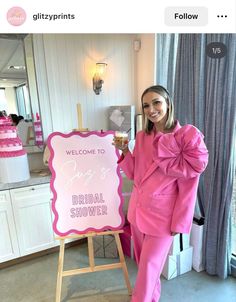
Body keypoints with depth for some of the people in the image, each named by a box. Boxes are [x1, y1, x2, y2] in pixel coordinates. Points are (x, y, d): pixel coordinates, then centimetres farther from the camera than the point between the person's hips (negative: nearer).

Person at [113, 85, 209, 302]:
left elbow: (190, 183, -13)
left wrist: (180, 221, -12)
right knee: (144, 260, 22)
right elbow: (134, 174, 7)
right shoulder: (142, 137, 2)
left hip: (162, 212, -6)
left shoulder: (189, 135, -14)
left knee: (149, 264, 7)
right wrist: (124, 151, -7)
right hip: (138, 208, 6)